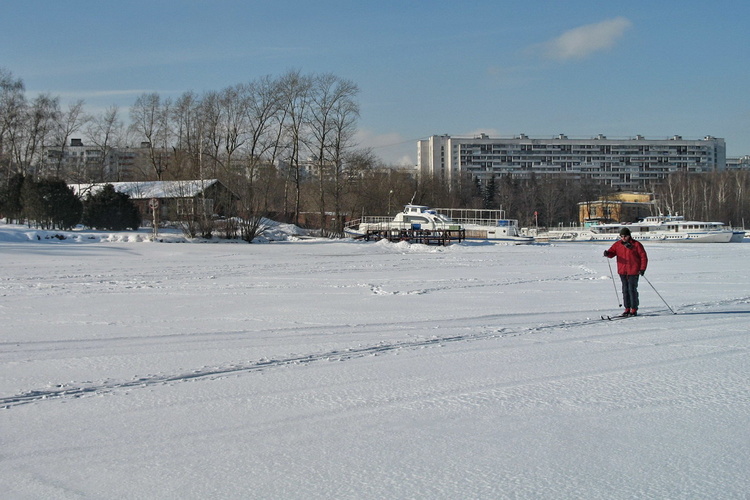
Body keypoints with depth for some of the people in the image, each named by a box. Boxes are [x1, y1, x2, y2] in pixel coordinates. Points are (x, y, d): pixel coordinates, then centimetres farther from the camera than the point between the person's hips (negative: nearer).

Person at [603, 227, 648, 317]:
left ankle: (634, 310, 0)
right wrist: (607, 253, -21)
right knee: (625, 290, 9)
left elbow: (643, 257, -3)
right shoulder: (618, 244, 7)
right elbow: (612, 252, 4)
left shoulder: (636, 244, -5)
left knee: (632, 290, -6)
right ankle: (627, 309, 16)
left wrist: (642, 269, -11)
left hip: (633, 272, -5)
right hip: (622, 272, 5)